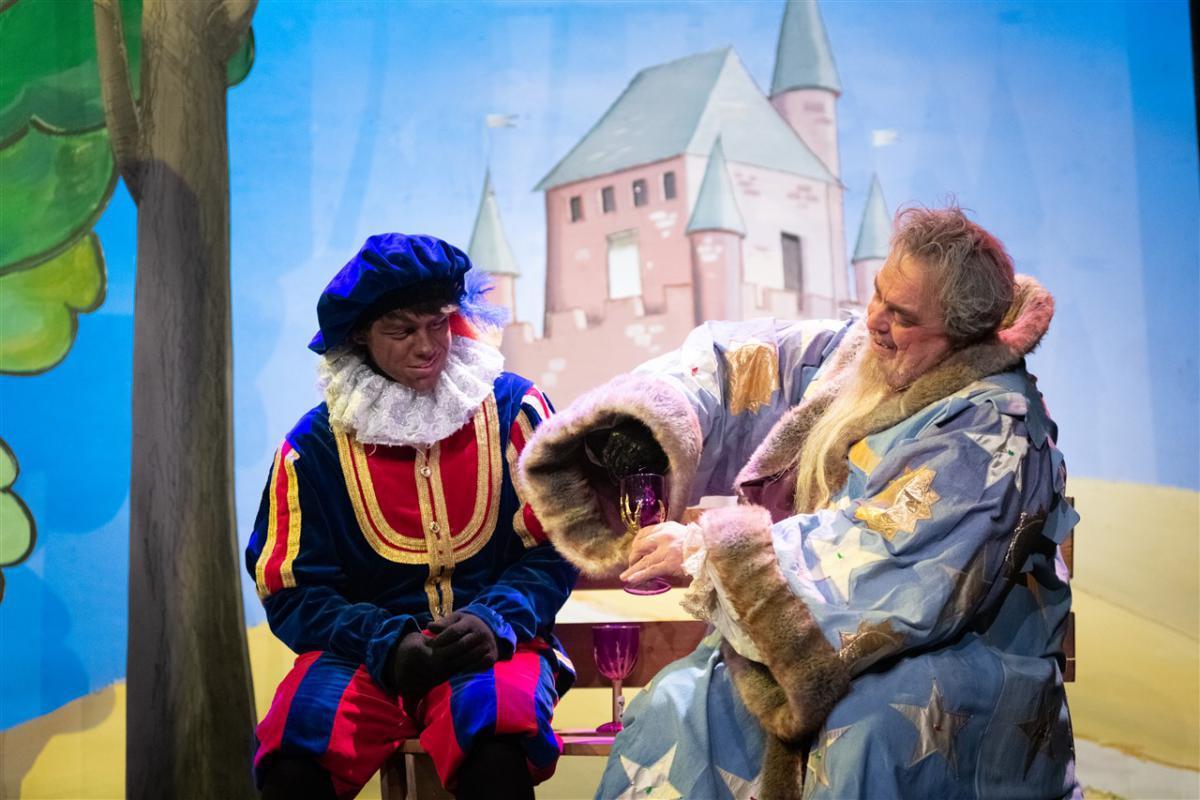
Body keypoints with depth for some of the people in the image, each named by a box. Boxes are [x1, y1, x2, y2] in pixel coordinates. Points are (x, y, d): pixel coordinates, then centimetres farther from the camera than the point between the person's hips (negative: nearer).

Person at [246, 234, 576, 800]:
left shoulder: (513, 408, 1)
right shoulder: (315, 444, 2)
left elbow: (552, 552, 2)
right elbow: (295, 592, 1)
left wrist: (494, 621, -17)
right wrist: (388, 645, -15)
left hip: (492, 643, -1)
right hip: (366, 649, 2)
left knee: (497, 751, -34)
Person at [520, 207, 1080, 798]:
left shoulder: (992, 428, -20)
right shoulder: (858, 350, 0)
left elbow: (880, 553, -28)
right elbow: (743, 361, 5)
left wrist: (710, 545, -25)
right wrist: (646, 414, -16)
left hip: (959, 652, -6)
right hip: (829, 635, 6)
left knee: (861, 734, -37)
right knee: (677, 704, -10)